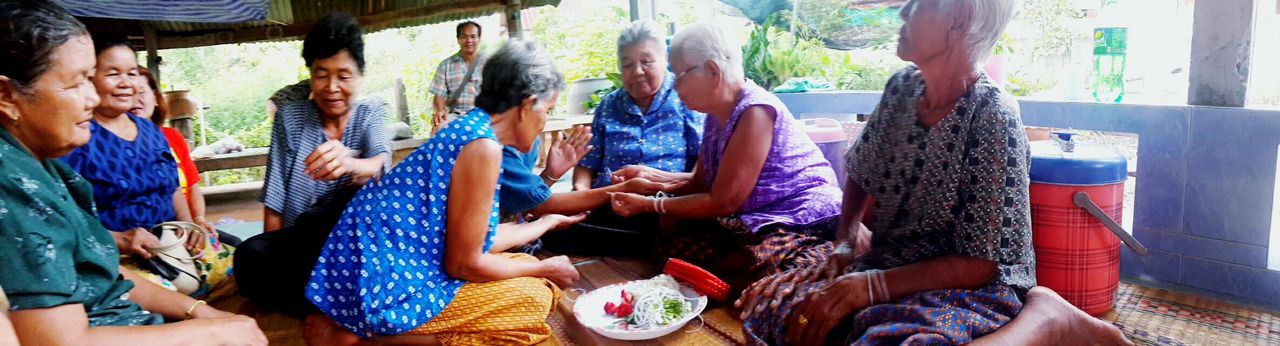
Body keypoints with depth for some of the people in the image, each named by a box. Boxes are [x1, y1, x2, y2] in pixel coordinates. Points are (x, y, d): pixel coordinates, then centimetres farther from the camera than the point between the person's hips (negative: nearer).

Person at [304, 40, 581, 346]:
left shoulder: (470, 126, 9)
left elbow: (480, 238, 15)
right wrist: (545, 269, -1)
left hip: (388, 266, 10)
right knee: (534, 297, -2)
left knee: (525, 266, 17)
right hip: (385, 286, -10)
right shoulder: (483, 145, -19)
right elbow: (464, 263, -15)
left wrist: (548, 222, 29)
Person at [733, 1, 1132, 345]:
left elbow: (978, 265, -18)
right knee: (763, 306, -7)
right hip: (890, 266, 8)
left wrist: (868, 286, -24)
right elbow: (858, 177, 15)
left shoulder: (992, 118, -19)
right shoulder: (901, 88, 0)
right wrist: (846, 245, -2)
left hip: (971, 289, -8)